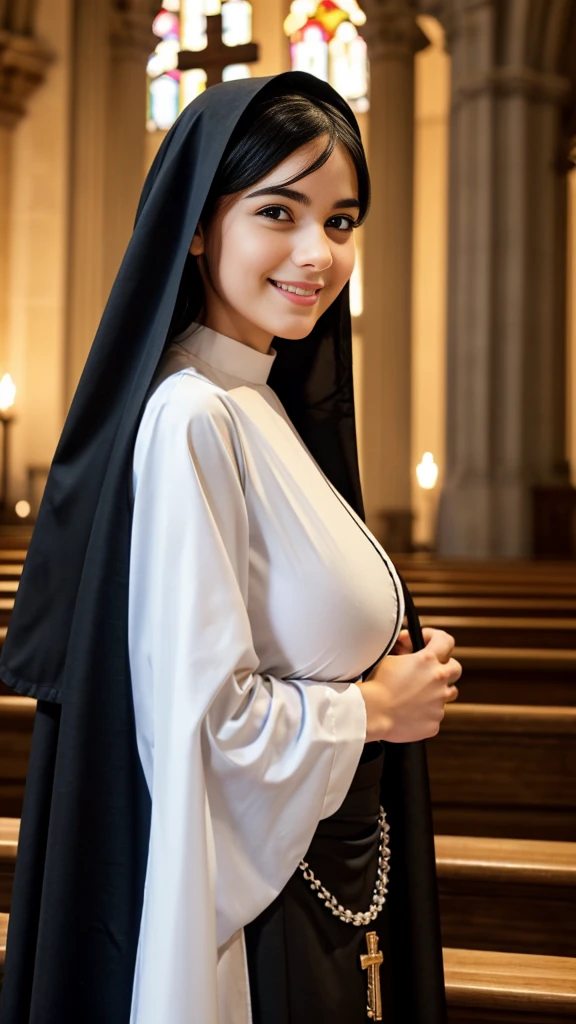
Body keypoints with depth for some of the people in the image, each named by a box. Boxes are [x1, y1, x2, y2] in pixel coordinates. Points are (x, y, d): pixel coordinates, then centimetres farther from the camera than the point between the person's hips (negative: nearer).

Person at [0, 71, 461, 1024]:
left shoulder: (270, 409, 5)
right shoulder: (190, 421, -22)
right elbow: (206, 723, -26)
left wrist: (397, 684, 0)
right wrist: (375, 708, -10)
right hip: (255, 913, -9)